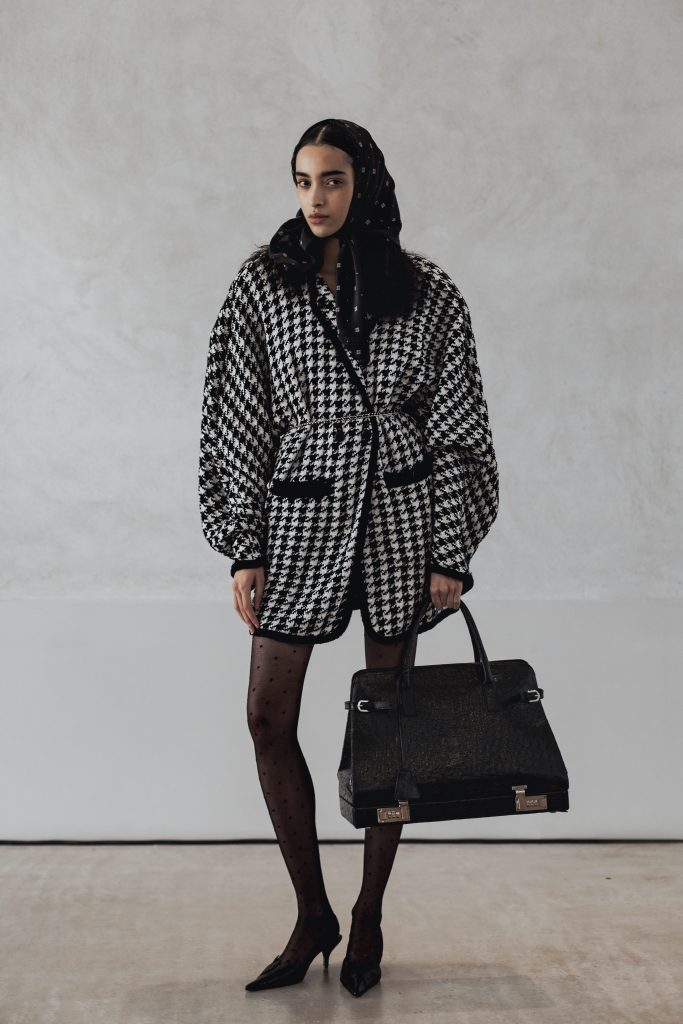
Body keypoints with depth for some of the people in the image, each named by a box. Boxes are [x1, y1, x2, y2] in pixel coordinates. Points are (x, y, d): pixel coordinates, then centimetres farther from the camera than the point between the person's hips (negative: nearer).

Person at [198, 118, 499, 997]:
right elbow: (238, 421, 0)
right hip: (301, 515, 1)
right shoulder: (262, 285, 0)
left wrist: (452, 554, -3)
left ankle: (368, 921, 22)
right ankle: (312, 917, 16)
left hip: (400, 516, -1)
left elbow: (458, 429, 1)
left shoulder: (426, 294, -1)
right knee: (269, 717, -1)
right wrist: (243, 550, -4)